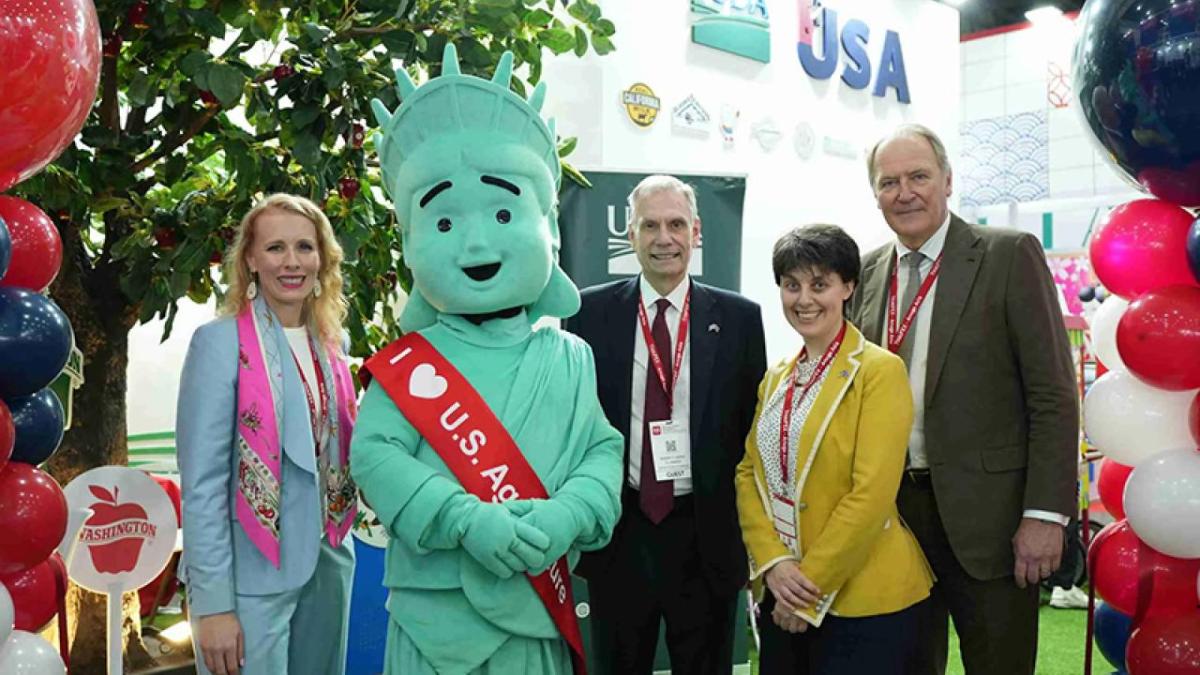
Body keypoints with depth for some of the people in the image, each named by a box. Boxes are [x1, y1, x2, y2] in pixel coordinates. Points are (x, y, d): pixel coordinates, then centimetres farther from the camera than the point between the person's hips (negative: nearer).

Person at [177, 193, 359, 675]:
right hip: (251, 576, -6)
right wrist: (212, 601, -15)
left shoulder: (332, 341, 6)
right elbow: (201, 482, -13)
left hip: (328, 564, 6)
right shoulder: (220, 341, -11)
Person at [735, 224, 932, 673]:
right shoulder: (776, 378, 9)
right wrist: (773, 562, -9)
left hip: (864, 601, -6)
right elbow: (749, 472, 5)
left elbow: (872, 493, -17)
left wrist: (811, 587, -15)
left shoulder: (880, 370, -11)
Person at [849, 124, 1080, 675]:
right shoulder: (867, 272, 8)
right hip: (892, 511, 4)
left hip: (985, 518, -4)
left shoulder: (1011, 255, -6)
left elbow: (1053, 395, -8)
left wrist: (1045, 514, -13)